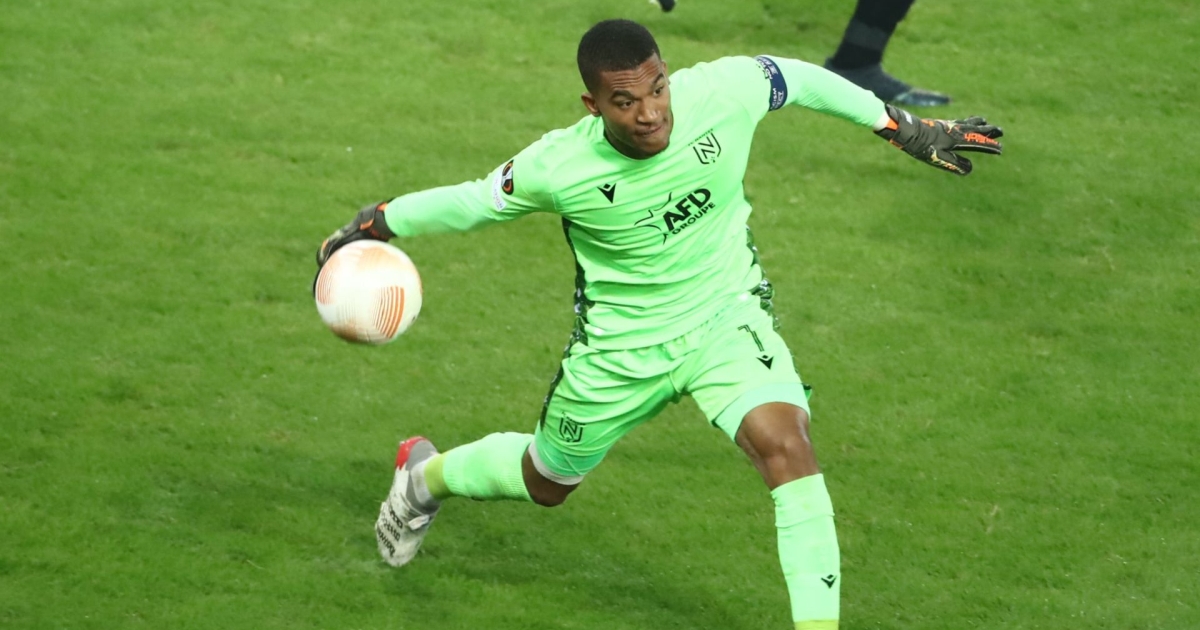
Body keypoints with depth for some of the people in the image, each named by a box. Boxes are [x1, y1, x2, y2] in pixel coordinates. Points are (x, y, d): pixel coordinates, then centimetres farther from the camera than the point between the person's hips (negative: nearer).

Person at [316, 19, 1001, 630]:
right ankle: (426, 475, 55)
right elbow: (473, 202, -7)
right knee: (546, 483, 22)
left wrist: (907, 128, 4)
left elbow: (798, 78, -3)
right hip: (618, 344, 0)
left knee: (785, 442, -27)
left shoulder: (724, 92, -24)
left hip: (726, 315, 1)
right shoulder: (556, 169, -26)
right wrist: (370, 226, 0)